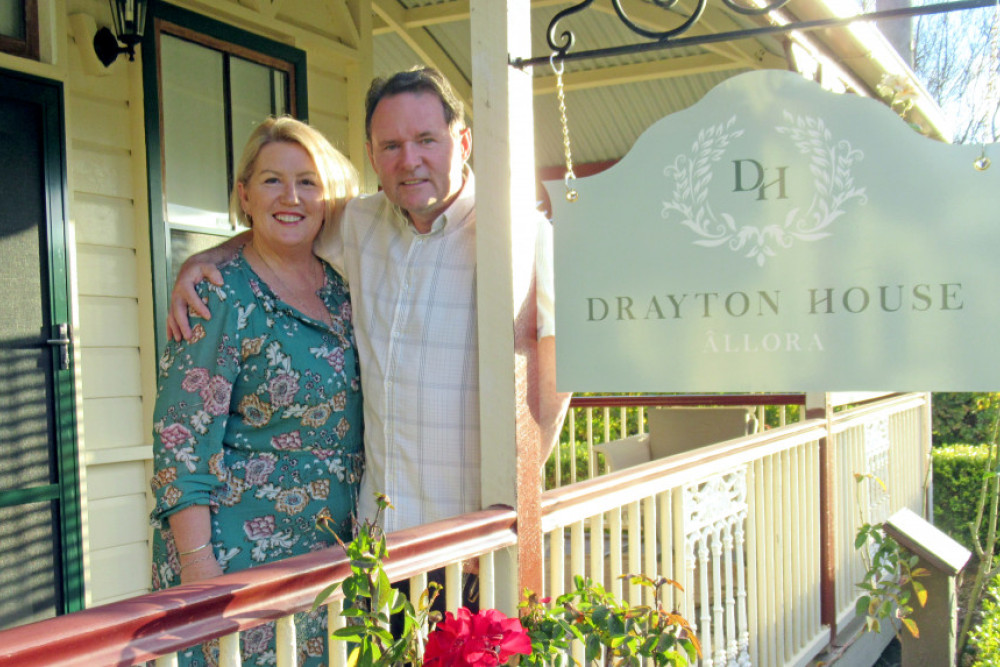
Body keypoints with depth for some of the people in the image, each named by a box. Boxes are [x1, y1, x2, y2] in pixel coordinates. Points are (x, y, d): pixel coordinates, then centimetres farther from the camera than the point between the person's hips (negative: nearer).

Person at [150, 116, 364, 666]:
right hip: (238, 552, -6)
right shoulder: (221, 296, -11)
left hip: (332, 550, 6)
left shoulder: (339, 286, 7)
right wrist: (198, 566, -20)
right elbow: (182, 438, -15)